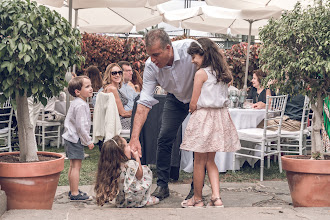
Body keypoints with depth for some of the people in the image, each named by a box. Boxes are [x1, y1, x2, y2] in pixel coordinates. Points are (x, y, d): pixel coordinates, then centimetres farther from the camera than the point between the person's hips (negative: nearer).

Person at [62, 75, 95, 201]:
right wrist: (88, 141, -14)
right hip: (75, 139, -11)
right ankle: (75, 194, -5)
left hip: (71, 138, 11)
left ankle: (72, 191, 25)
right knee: (76, 166, -8)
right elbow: (81, 126, -23)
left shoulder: (76, 103, 14)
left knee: (73, 166, 16)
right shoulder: (80, 105, -20)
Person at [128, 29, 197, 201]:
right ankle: (162, 186, 6)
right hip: (176, 98, 3)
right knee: (164, 139, -6)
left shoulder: (191, 48, -35)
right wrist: (134, 138, -32)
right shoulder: (151, 66, -25)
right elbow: (144, 103, -25)